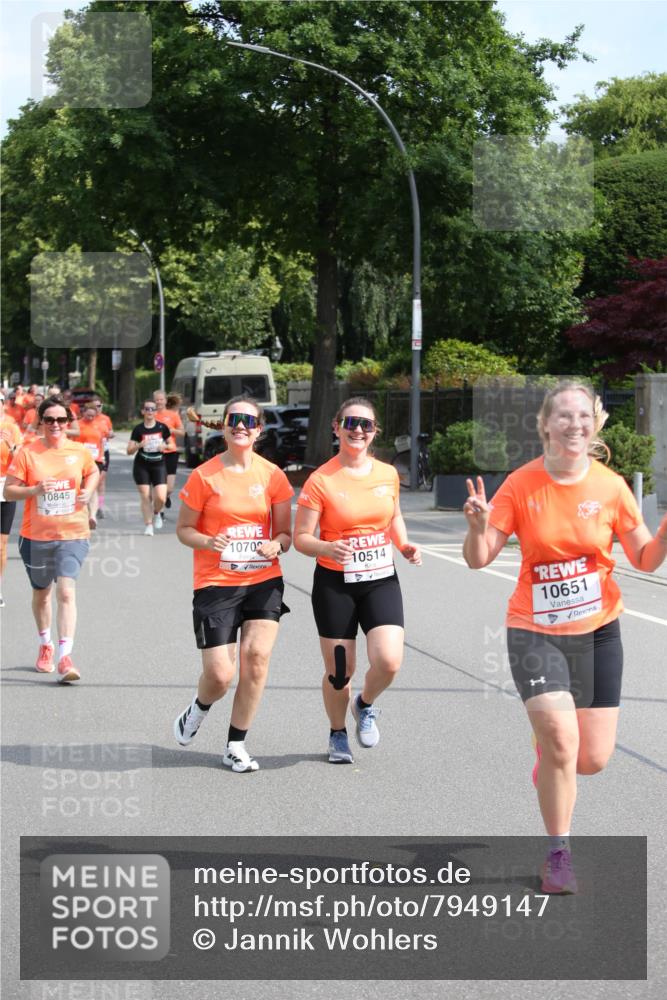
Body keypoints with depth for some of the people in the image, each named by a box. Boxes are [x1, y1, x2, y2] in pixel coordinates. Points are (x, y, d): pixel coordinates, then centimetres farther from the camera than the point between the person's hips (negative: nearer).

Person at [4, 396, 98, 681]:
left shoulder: (79, 451, -1)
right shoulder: (27, 452, -6)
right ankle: (45, 645, 41)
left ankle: (65, 657, -19)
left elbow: (93, 473, 20)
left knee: (66, 592, -16)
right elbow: (9, 491, -6)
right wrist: (35, 490, -23)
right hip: (36, 536, 1)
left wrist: (87, 492, 0)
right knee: (41, 593, 18)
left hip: (72, 535, -1)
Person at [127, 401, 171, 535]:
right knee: (145, 497, -3)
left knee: (161, 497, -10)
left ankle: (156, 513, 22)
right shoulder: (138, 429, -3)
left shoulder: (162, 428, 1)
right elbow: (129, 451, -3)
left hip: (159, 465, 0)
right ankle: (148, 525, 10)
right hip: (142, 466, 0)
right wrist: (140, 445, -22)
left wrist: (164, 446, -10)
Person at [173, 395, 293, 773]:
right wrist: (207, 542, -18)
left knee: (257, 656, -13)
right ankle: (199, 708, 31)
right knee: (220, 675, -7)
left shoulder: (272, 475, 3)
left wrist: (277, 544, -13)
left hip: (264, 581, 2)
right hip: (216, 584, -2)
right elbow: (184, 529, 3)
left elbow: (285, 532, 10)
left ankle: (236, 745, 4)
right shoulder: (205, 476, -4)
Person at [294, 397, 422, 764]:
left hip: (381, 580, 3)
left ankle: (365, 705, 19)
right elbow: (301, 538, -8)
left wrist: (404, 545, 3)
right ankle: (338, 733, 32)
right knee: (339, 671, 4)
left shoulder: (388, 474, 3)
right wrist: (329, 548, -27)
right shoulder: (321, 480, -9)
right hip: (335, 584, -2)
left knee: (388, 661, -15)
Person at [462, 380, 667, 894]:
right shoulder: (522, 485, -9)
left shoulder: (610, 486, -6)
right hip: (535, 632, -2)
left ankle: (550, 765, 39)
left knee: (593, 758, 1)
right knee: (560, 737, -19)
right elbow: (479, 559, -8)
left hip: (598, 632, 2)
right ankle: (559, 854, 0)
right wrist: (478, 527, -29)